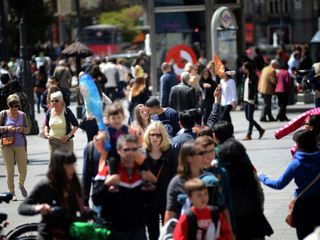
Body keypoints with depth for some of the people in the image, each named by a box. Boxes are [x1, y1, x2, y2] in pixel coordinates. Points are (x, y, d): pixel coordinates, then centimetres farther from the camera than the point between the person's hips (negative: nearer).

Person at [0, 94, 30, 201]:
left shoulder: (22, 115, 5)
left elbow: (28, 129, 8)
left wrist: (22, 129, -13)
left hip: (20, 145, 2)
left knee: (23, 169, 2)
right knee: (10, 170, 0)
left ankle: (21, 185, 32)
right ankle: (11, 192, 10)